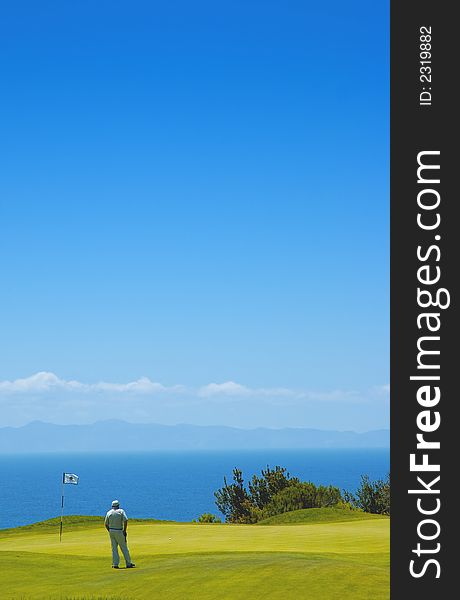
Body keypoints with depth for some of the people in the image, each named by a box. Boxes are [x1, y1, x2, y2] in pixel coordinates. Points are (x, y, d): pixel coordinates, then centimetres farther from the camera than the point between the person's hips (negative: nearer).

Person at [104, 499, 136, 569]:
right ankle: (128, 563, 8)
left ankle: (115, 564, 2)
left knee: (114, 548, 7)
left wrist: (110, 531, 15)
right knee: (124, 547, 4)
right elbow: (125, 520, -15)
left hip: (111, 531, 3)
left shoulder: (109, 513, 5)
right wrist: (124, 530, -8)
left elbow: (106, 524, 5)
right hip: (119, 532, -3)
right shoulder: (121, 511, -3)